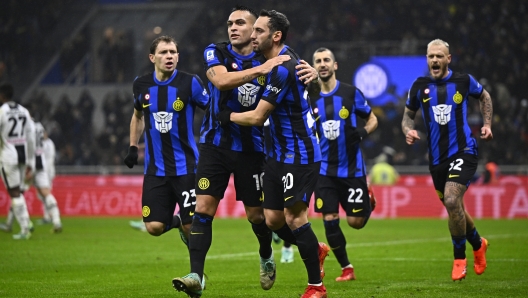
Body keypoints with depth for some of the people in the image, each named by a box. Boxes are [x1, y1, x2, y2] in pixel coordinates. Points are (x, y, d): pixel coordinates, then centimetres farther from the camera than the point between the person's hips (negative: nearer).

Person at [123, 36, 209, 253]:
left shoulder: (190, 83, -8)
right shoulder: (141, 85, 4)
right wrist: (133, 147, 17)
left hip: (185, 167, -3)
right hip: (155, 168, 3)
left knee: (191, 226, -5)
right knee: (154, 227, -6)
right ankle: (176, 221, 29)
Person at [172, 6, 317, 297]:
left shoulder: (269, 61, -2)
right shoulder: (216, 53, -4)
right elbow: (221, 80, -23)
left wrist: (308, 74, -24)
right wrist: (261, 69, -33)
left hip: (250, 147, 0)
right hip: (215, 143, 0)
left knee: (256, 214, 8)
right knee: (203, 208, -12)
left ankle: (266, 257, 38)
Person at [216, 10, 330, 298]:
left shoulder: (282, 70, -22)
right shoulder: (285, 56, 7)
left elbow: (257, 117, -18)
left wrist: (228, 116, -3)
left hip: (300, 154, -9)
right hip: (280, 153, 9)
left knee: (294, 217, -11)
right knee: (273, 218, 6)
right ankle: (316, 250, 28)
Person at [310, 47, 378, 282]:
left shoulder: (351, 93, -4)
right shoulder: (310, 98, 2)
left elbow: (372, 119, 5)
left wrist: (363, 133, -15)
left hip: (352, 167, -2)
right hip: (325, 170, 2)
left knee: (356, 221, -2)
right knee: (329, 220, -5)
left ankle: (367, 203, 34)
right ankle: (346, 268, 11)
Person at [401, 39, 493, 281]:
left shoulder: (464, 81, -1)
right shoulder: (420, 86, 2)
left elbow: (484, 96, 19)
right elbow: (408, 114, 15)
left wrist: (487, 124, 8)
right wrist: (408, 130, -6)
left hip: (463, 151, -4)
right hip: (437, 158, 4)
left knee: (451, 201, -22)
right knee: (454, 208, 13)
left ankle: (459, 257, -4)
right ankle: (478, 244, 43)